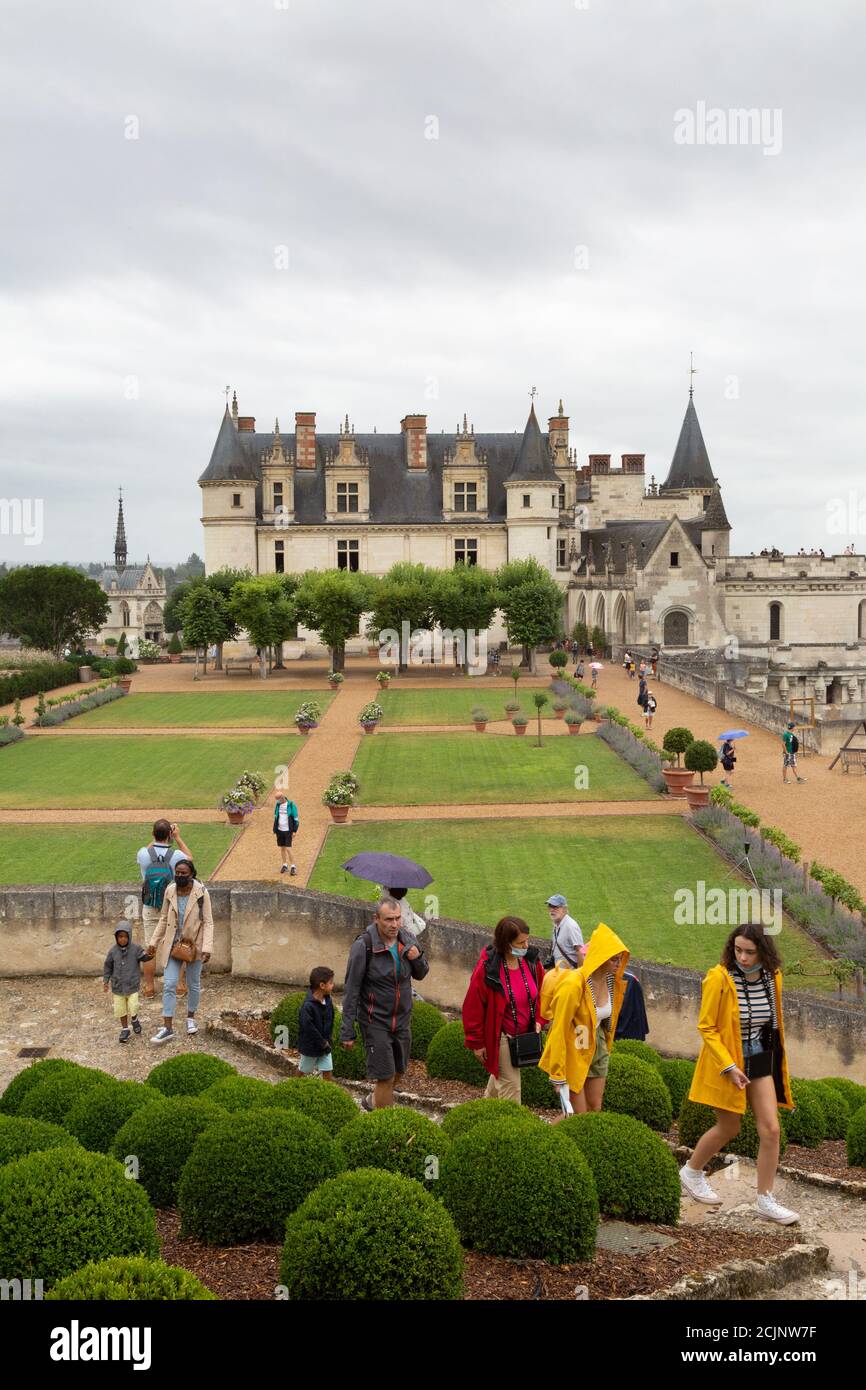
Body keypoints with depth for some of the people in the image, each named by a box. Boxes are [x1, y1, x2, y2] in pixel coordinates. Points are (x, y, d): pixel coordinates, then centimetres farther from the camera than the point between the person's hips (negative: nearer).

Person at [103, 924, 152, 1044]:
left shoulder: (135, 949, -7)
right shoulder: (113, 951, -3)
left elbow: (144, 957, -17)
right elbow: (108, 967, 7)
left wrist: (147, 954, -39)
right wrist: (105, 981, 6)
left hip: (132, 986, -2)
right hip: (118, 987, 2)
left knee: (133, 1009, -7)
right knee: (120, 1010, 8)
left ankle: (134, 1020, 27)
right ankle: (125, 1030, 27)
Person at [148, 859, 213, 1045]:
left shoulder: (201, 893, -16)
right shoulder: (170, 891, -6)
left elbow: (208, 922, -13)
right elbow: (164, 919, 7)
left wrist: (207, 948, -20)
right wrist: (154, 941, 7)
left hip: (194, 945, -2)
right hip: (173, 944, 2)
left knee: (193, 984, 14)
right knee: (169, 985, -3)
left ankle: (190, 1017, 36)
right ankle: (167, 1029, 0)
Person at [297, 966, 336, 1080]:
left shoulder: (328, 1001, -4)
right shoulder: (308, 1006, -28)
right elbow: (308, 1028, -28)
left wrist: (328, 1039, 1)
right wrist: (322, 1042, -19)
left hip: (325, 1044, 6)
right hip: (310, 1047, -6)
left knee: (328, 1071, 4)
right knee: (303, 1071, 15)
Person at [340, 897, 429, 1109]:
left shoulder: (407, 939, -5)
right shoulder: (363, 945, -21)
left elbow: (420, 974, 9)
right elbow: (351, 990, -15)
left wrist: (417, 958, -14)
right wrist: (347, 1031, -14)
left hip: (402, 1018, 6)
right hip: (375, 1021, -6)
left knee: (398, 1072, 19)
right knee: (386, 1076, -4)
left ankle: (374, 1101, 45)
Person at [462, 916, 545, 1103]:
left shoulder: (531, 960, -8)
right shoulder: (487, 968, -24)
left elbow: (540, 991, 10)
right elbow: (473, 1008, -16)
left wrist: (538, 1020, -2)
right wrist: (477, 1042, -11)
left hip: (524, 1034, 6)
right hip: (500, 1037, -6)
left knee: (500, 1076, 25)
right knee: (510, 1084, -4)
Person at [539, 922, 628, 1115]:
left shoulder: (612, 981, -6)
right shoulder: (574, 984, -27)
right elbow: (559, 1030, -23)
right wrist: (557, 1074, -20)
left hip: (597, 1049, 7)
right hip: (572, 1052, -7)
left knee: (596, 1108, 12)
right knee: (579, 1116, -1)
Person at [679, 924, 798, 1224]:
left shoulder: (773, 976, -5)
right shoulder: (720, 978, -21)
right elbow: (706, 1027, -15)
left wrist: (775, 1058, 16)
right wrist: (729, 1066, -20)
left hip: (761, 1062, 5)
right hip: (726, 1062, -5)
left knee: (770, 1129, 0)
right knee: (728, 1129, 8)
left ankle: (765, 1200, 12)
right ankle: (691, 1172, 32)